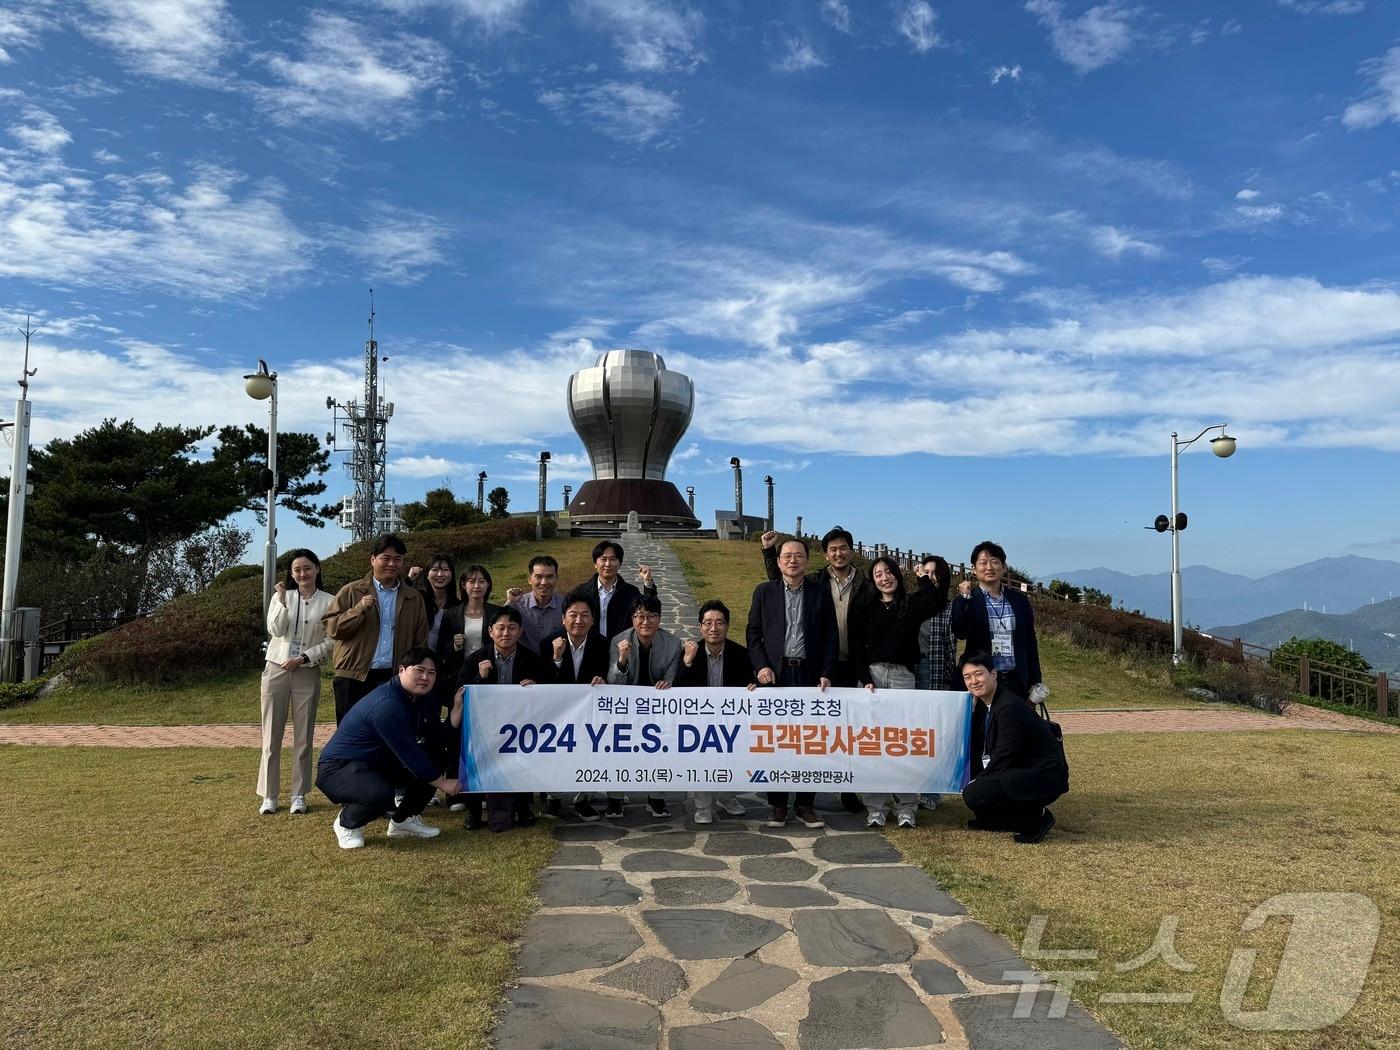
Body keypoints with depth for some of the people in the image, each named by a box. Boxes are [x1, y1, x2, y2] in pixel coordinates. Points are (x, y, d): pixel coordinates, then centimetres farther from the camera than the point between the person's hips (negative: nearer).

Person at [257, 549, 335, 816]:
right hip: (276, 670, 1)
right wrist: (282, 601, -18)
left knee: (303, 736, 4)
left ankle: (299, 794, 13)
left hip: (307, 673, -1)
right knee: (272, 734, 3)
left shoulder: (329, 602, -1)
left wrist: (304, 658, -12)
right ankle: (269, 794, 11)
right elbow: (276, 630, -8)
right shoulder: (282, 597, 4)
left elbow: (330, 641, -3)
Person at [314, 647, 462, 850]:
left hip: (376, 764, 10)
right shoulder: (387, 704, -27)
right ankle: (347, 823, -4)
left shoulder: (413, 698, 5)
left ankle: (403, 819, 14)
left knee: (433, 762, 0)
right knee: (381, 794, -38)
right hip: (338, 768, -10)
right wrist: (442, 782, -18)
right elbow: (409, 753, -25)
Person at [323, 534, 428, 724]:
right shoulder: (351, 592, 5)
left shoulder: (414, 599, 12)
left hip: (395, 680, 2)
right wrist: (360, 609, -14)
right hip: (354, 679, -2)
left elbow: (420, 642, 14)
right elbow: (331, 628, -2)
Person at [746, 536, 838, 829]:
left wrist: (826, 674, -3)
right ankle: (777, 804, 14)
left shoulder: (821, 592, 6)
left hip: (810, 675, 0)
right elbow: (753, 633, 6)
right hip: (775, 674, 0)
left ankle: (805, 803, 16)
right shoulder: (764, 592, 7)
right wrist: (761, 666, -6)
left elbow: (830, 636, 5)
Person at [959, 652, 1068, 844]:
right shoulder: (986, 704, 7)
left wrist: (977, 781, -10)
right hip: (1021, 771, 10)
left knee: (973, 794, -21)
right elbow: (987, 752, 15)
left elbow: (1003, 758, -21)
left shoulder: (1010, 707, -22)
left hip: (1043, 777, -10)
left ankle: (1035, 819, -6)